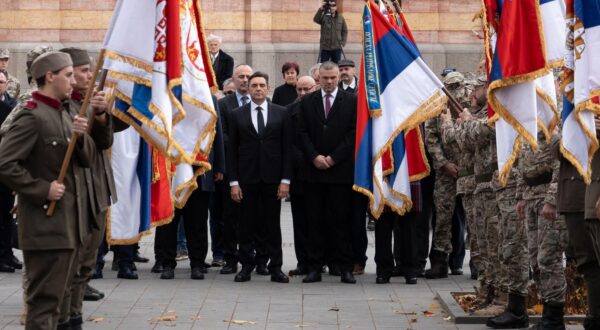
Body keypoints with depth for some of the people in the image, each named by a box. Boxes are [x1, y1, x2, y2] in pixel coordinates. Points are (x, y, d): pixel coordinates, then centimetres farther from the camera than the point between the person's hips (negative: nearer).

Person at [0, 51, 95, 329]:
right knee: (44, 299, -6)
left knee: (54, 296, 17)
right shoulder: (32, 117, -15)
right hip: (47, 224, -9)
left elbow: (86, 159, 13)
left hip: (70, 222, 9)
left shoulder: (63, 114, 14)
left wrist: (81, 136, -7)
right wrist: (43, 190, -19)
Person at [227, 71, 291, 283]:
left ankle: (276, 267, 8)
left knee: (272, 224, 3)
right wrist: (233, 182, -3)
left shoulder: (281, 113, 6)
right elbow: (232, 150, 4)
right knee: (247, 224, 4)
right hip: (246, 178, 0)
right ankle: (247, 265, 12)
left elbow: (287, 148, 4)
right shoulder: (238, 115, 6)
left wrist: (285, 180, -3)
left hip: (272, 178, 0)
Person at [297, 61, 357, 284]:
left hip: (341, 169, -2)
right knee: (315, 220, 3)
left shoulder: (351, 101, 4)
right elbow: (302, 132, 6)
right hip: (314, 169, 2)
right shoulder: (307, 101, 11)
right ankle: (315, 267, 6)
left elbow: (354, 132, -2)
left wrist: (333, 157, -8)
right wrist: (314, 157, -7)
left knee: (341, 220, -2)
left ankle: (345, 267, 3)